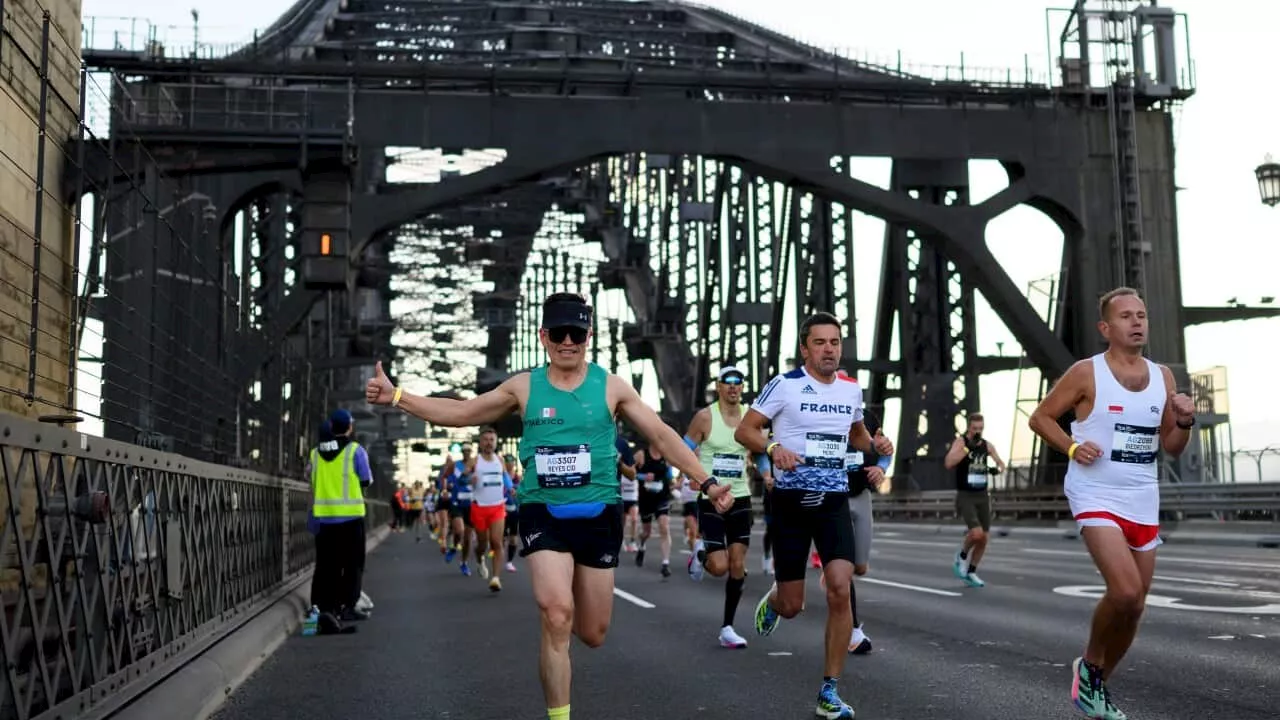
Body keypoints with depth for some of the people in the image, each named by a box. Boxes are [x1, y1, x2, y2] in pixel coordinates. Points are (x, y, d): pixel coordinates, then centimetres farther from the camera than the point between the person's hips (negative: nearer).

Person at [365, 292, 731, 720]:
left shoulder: (611, 386, 1)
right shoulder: (523, 387, 3)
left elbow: (662, 435, 3)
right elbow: (459, 413, 8)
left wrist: (706, 482, -5)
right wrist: (396, 397, -2)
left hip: (599, 516, 1)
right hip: (544, 514, -1)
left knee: (592, 634, 9)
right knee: (557, 617, -19)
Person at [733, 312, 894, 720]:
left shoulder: (852, 389, 7)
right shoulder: (785, 385, -8)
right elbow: (744, 430, -8)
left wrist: (874, 444, 3)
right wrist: (774, 448, -28)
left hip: (834, 501, 3)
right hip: (791, 500, -3)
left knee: (840, 589, -16)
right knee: (792, 606, 2)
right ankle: (773, 601, 43)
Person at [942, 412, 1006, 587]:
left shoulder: (987, 445, 5)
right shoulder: (960, 441, -9)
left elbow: (1001, 464, 14)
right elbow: (948, 464, -24)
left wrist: (997, 469, -10)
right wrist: (968, 447, -26)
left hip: (982, 496, 6)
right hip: (965, 496, -5)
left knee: (984, 538, 5)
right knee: (976, 533, -21)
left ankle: (971, 573, 22)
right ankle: (962, 556, 9)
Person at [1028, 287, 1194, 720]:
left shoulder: (1162, 377, 9)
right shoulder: (1087, 373, -6)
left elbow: (1171, 448, 14)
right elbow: (1040, 417, 0)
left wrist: (1185, 422, -7)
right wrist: (1072, 447, -15)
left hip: (1143, 503, 6)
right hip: (1097, 498, -6)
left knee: (1134, 606, 9)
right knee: (1125, 591, -23)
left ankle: (1097, 685, 30)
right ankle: (1090, 665, 4)